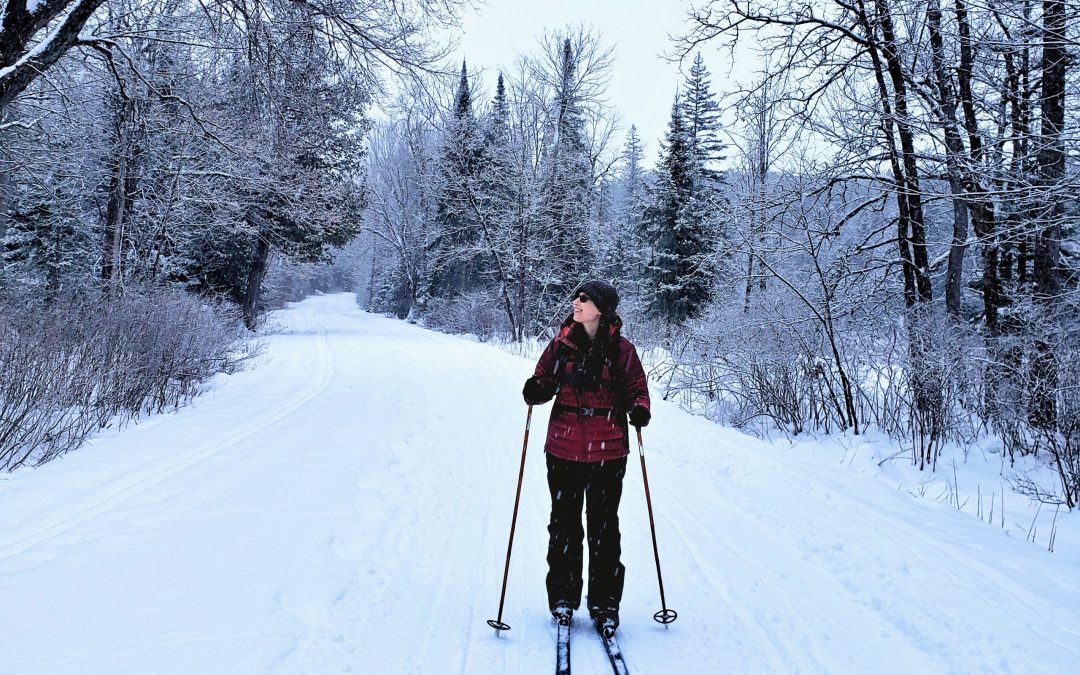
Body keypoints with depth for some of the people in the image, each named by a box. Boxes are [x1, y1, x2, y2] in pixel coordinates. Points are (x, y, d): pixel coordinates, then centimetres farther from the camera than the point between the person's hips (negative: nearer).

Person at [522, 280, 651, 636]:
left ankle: (604, 604, 18)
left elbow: (637, 388, 7)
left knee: (603, 527, 6)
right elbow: (543, 380, 10)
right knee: (564, 523, 9)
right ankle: (563, 597, 24)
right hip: (564, 446, 2)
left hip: (608, 450, -2)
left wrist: (639, 408, -14)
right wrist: (535, 390, -13)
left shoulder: (621, 349, -2)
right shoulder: (561, 344, 3)